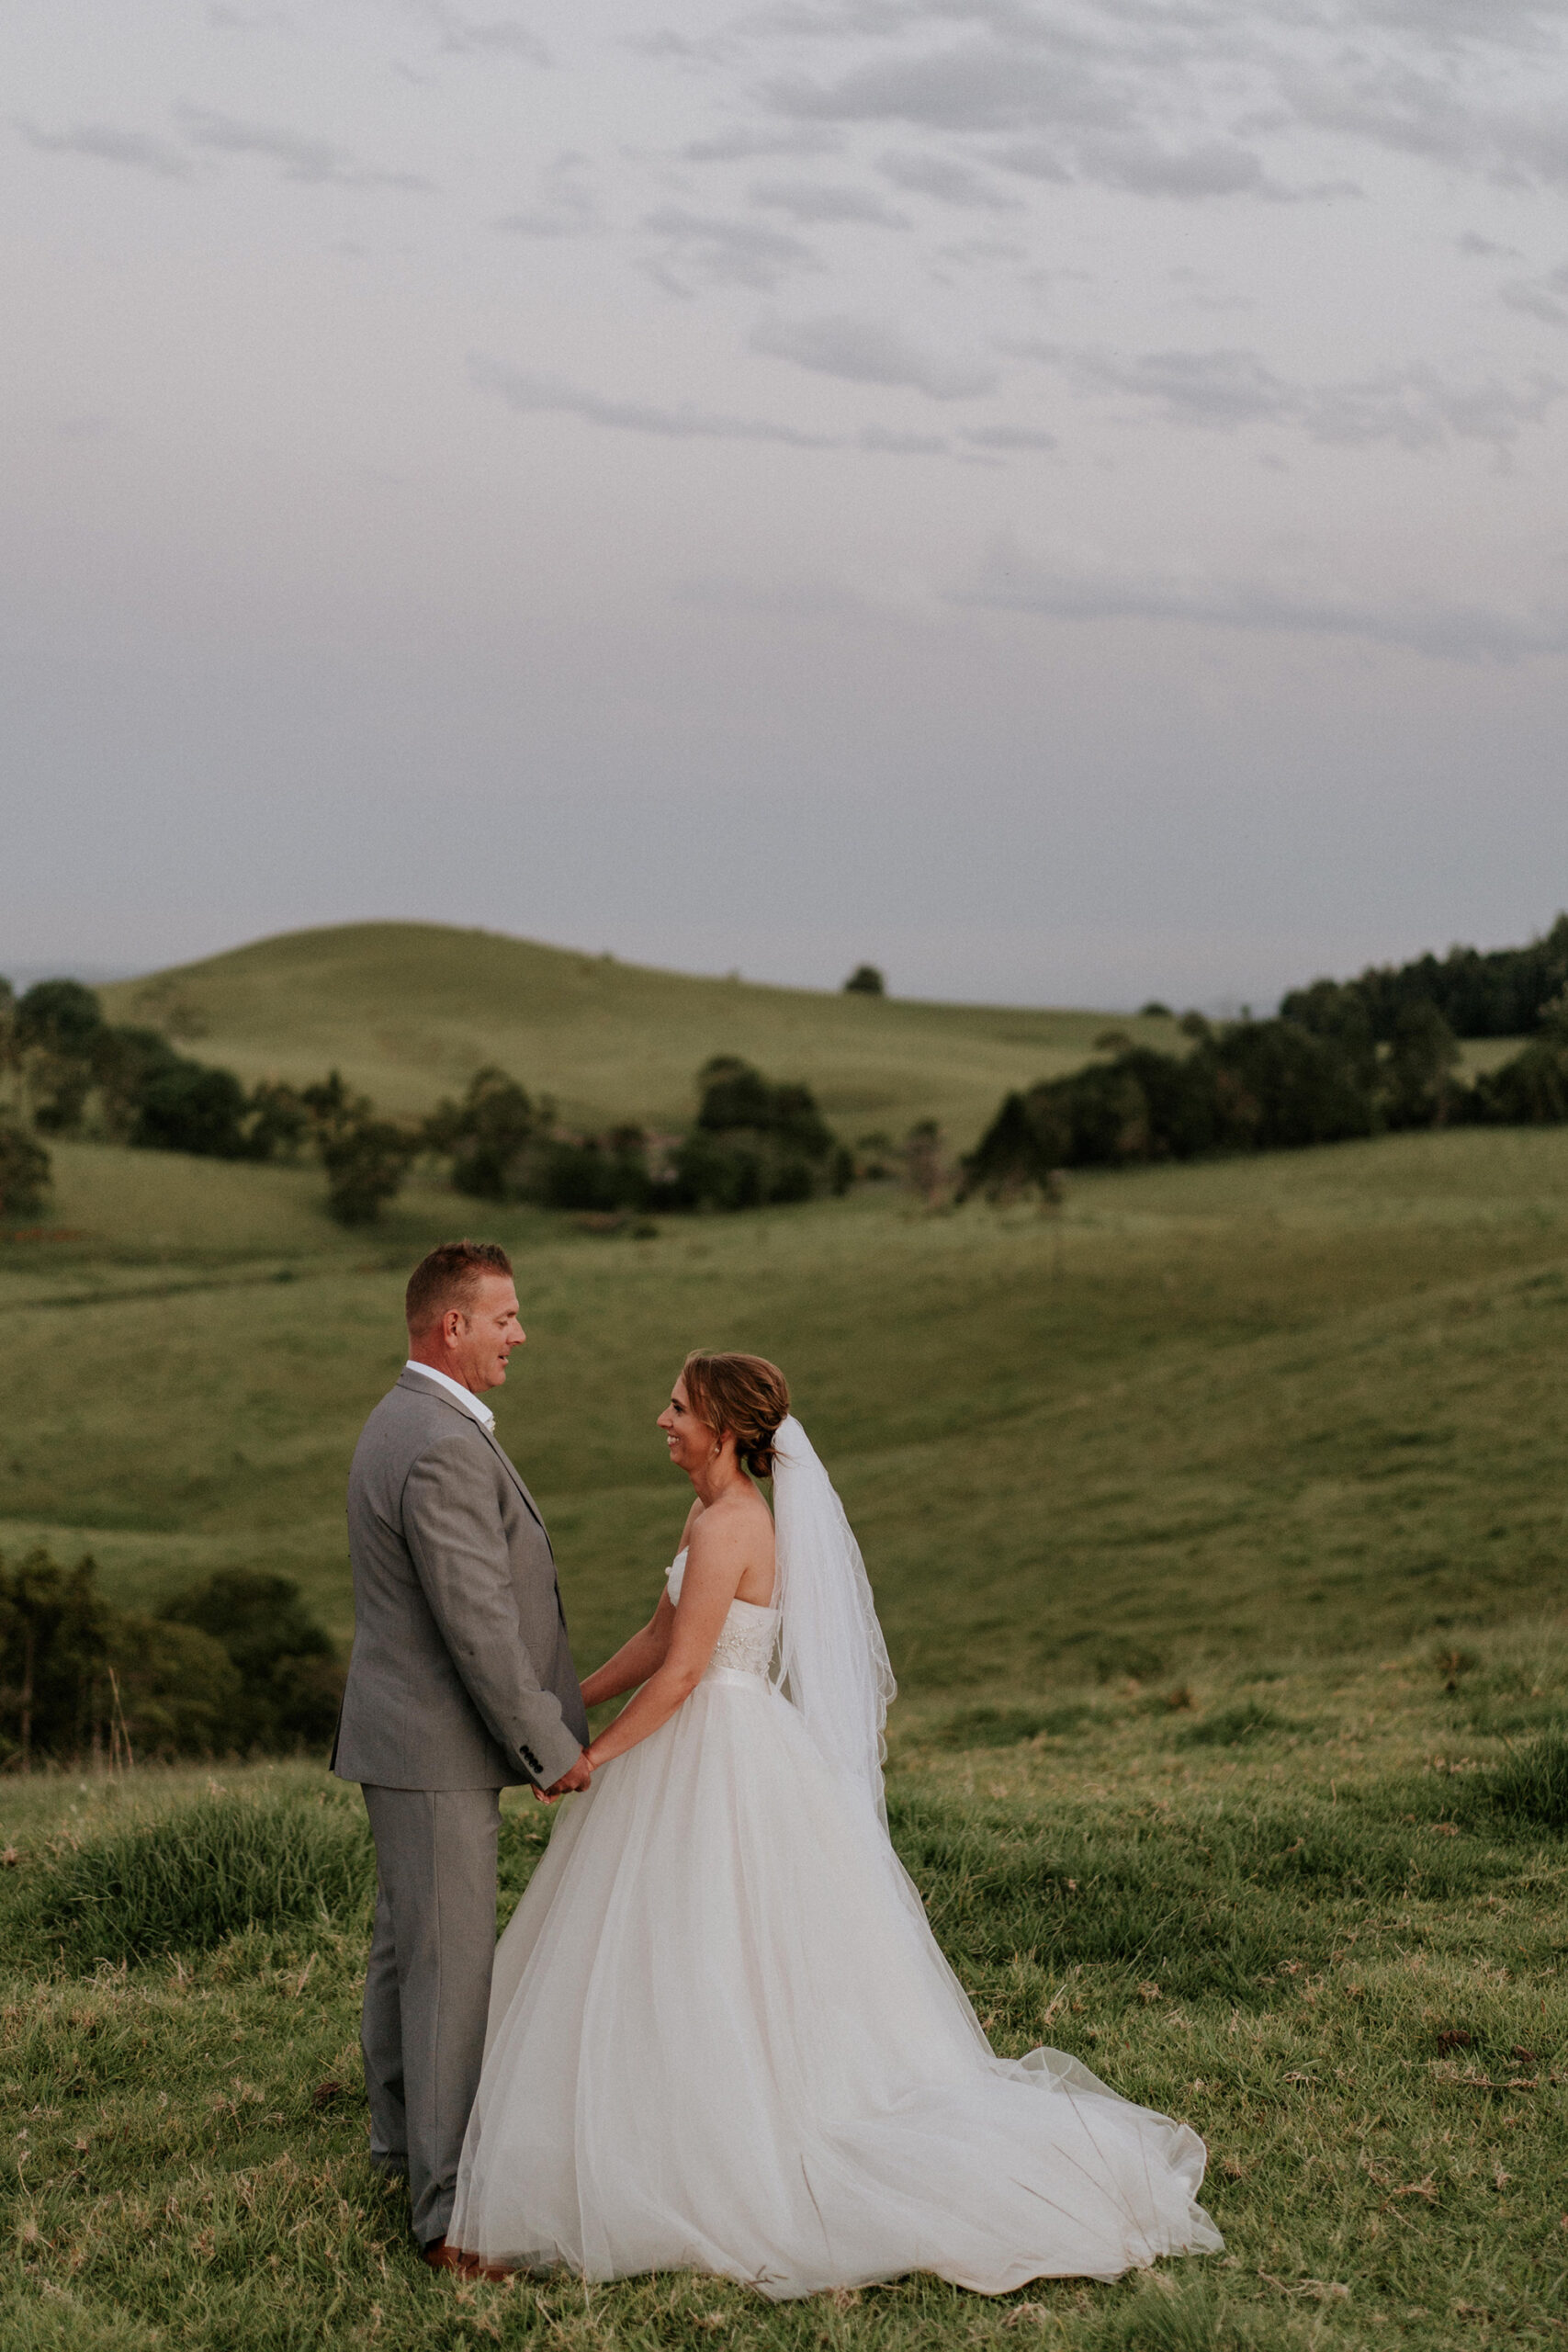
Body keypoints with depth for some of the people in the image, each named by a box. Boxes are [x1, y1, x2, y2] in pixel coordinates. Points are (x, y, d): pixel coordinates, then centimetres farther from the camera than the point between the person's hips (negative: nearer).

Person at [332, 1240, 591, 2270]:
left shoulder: (403, 1422, 12)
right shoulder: (446, 1449, -23)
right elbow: (478, 1625, -24)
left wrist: (546, 1718, 17)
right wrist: (553, 1748, -15)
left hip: (404, 1733, 11)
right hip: (437, 1750, -11)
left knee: (409, 1946, 22)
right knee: (452, 1965, -8)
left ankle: (406, 2135, 37)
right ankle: (452, 2205, -5)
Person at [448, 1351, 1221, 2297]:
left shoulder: (725, 1528, -19)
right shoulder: (717, 1513, 11)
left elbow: (679, 1673, -20)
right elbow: (659, 1637, 17)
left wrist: (590, 1757, -12)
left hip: (719, 1760, -10)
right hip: (717, 1750, 10)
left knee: (708, 1979, -2)